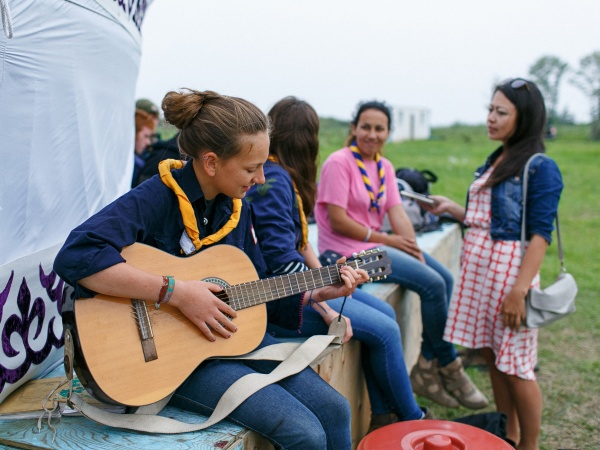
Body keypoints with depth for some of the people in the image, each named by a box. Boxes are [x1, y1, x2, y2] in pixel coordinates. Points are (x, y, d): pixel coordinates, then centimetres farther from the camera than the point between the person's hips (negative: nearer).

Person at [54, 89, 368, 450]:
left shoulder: (237, 205, 5)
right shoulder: (155, 199, -19)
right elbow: (75, 257, -35)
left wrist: (321, 292, 3)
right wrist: (176, 291, -34)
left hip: (234, 337, 8)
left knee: (334, 410, 0)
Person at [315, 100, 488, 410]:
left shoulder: (385, 167, 10)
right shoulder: (339, 162, -13)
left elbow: (397, 214, 2)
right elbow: (337, 221, -19)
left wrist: (417, 254, -10)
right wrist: (386, 239, -15)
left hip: (375, 243, 9)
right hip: (347, 250, -9)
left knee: (445, 278, 2)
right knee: (433, 285, -15)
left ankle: (427, 368, 8)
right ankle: (449, 368, 7)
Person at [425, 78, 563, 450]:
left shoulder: (540, 168, -11)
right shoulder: (494, 162, 13)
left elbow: (540, 235, -15)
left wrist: (519, 290, -20)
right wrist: (453, 209, 6)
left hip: (510, 270, -8)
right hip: (477, 268, 8)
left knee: (515, 367, 3)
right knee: (493, 357, 15)